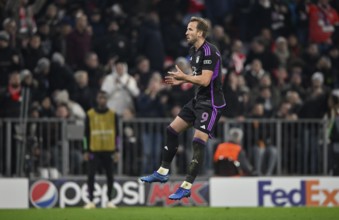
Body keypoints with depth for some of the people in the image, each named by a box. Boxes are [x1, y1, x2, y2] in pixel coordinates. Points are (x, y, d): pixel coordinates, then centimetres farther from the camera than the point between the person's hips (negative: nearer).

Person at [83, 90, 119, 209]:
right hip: (94, 150, -1)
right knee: (91, 175, -7)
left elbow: (116, 133, 8)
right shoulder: (90, 114, 2)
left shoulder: (113, 115, 5)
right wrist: (86, 151, 1)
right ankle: (91, 201, -2)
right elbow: (87, 133, 5)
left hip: (108, 150, 1)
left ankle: (109, 200, 14)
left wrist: (116, 150, 3)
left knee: (110, 176, 4)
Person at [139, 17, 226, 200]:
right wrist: (180, 81, 6)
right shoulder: (194, 51, 8)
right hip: (198, 99, 10)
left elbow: (205, 80, -27)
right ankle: (163, 173, 25)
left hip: (211, 103, -10)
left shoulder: (209, 52, -20)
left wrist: (183, 76, -16)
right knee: (172, 131, 13)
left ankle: (186, 187, -12)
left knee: (198, 142, -15)